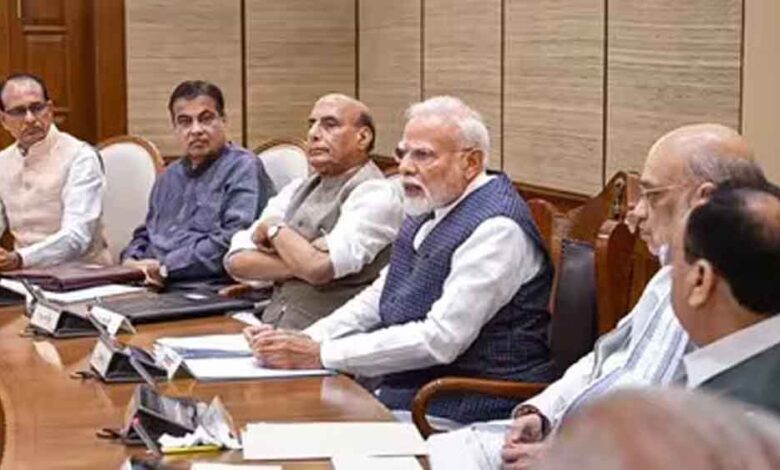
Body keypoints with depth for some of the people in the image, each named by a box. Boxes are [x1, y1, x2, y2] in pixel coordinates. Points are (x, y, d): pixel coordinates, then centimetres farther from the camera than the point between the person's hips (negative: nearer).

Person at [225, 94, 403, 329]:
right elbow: (237, 261, 4)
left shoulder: (376, 194, -7)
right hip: (273, 326, 6)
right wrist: (303, 259, -11)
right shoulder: (297, 189, 14)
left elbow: (320, 267, -20)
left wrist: (273, 228, -3)